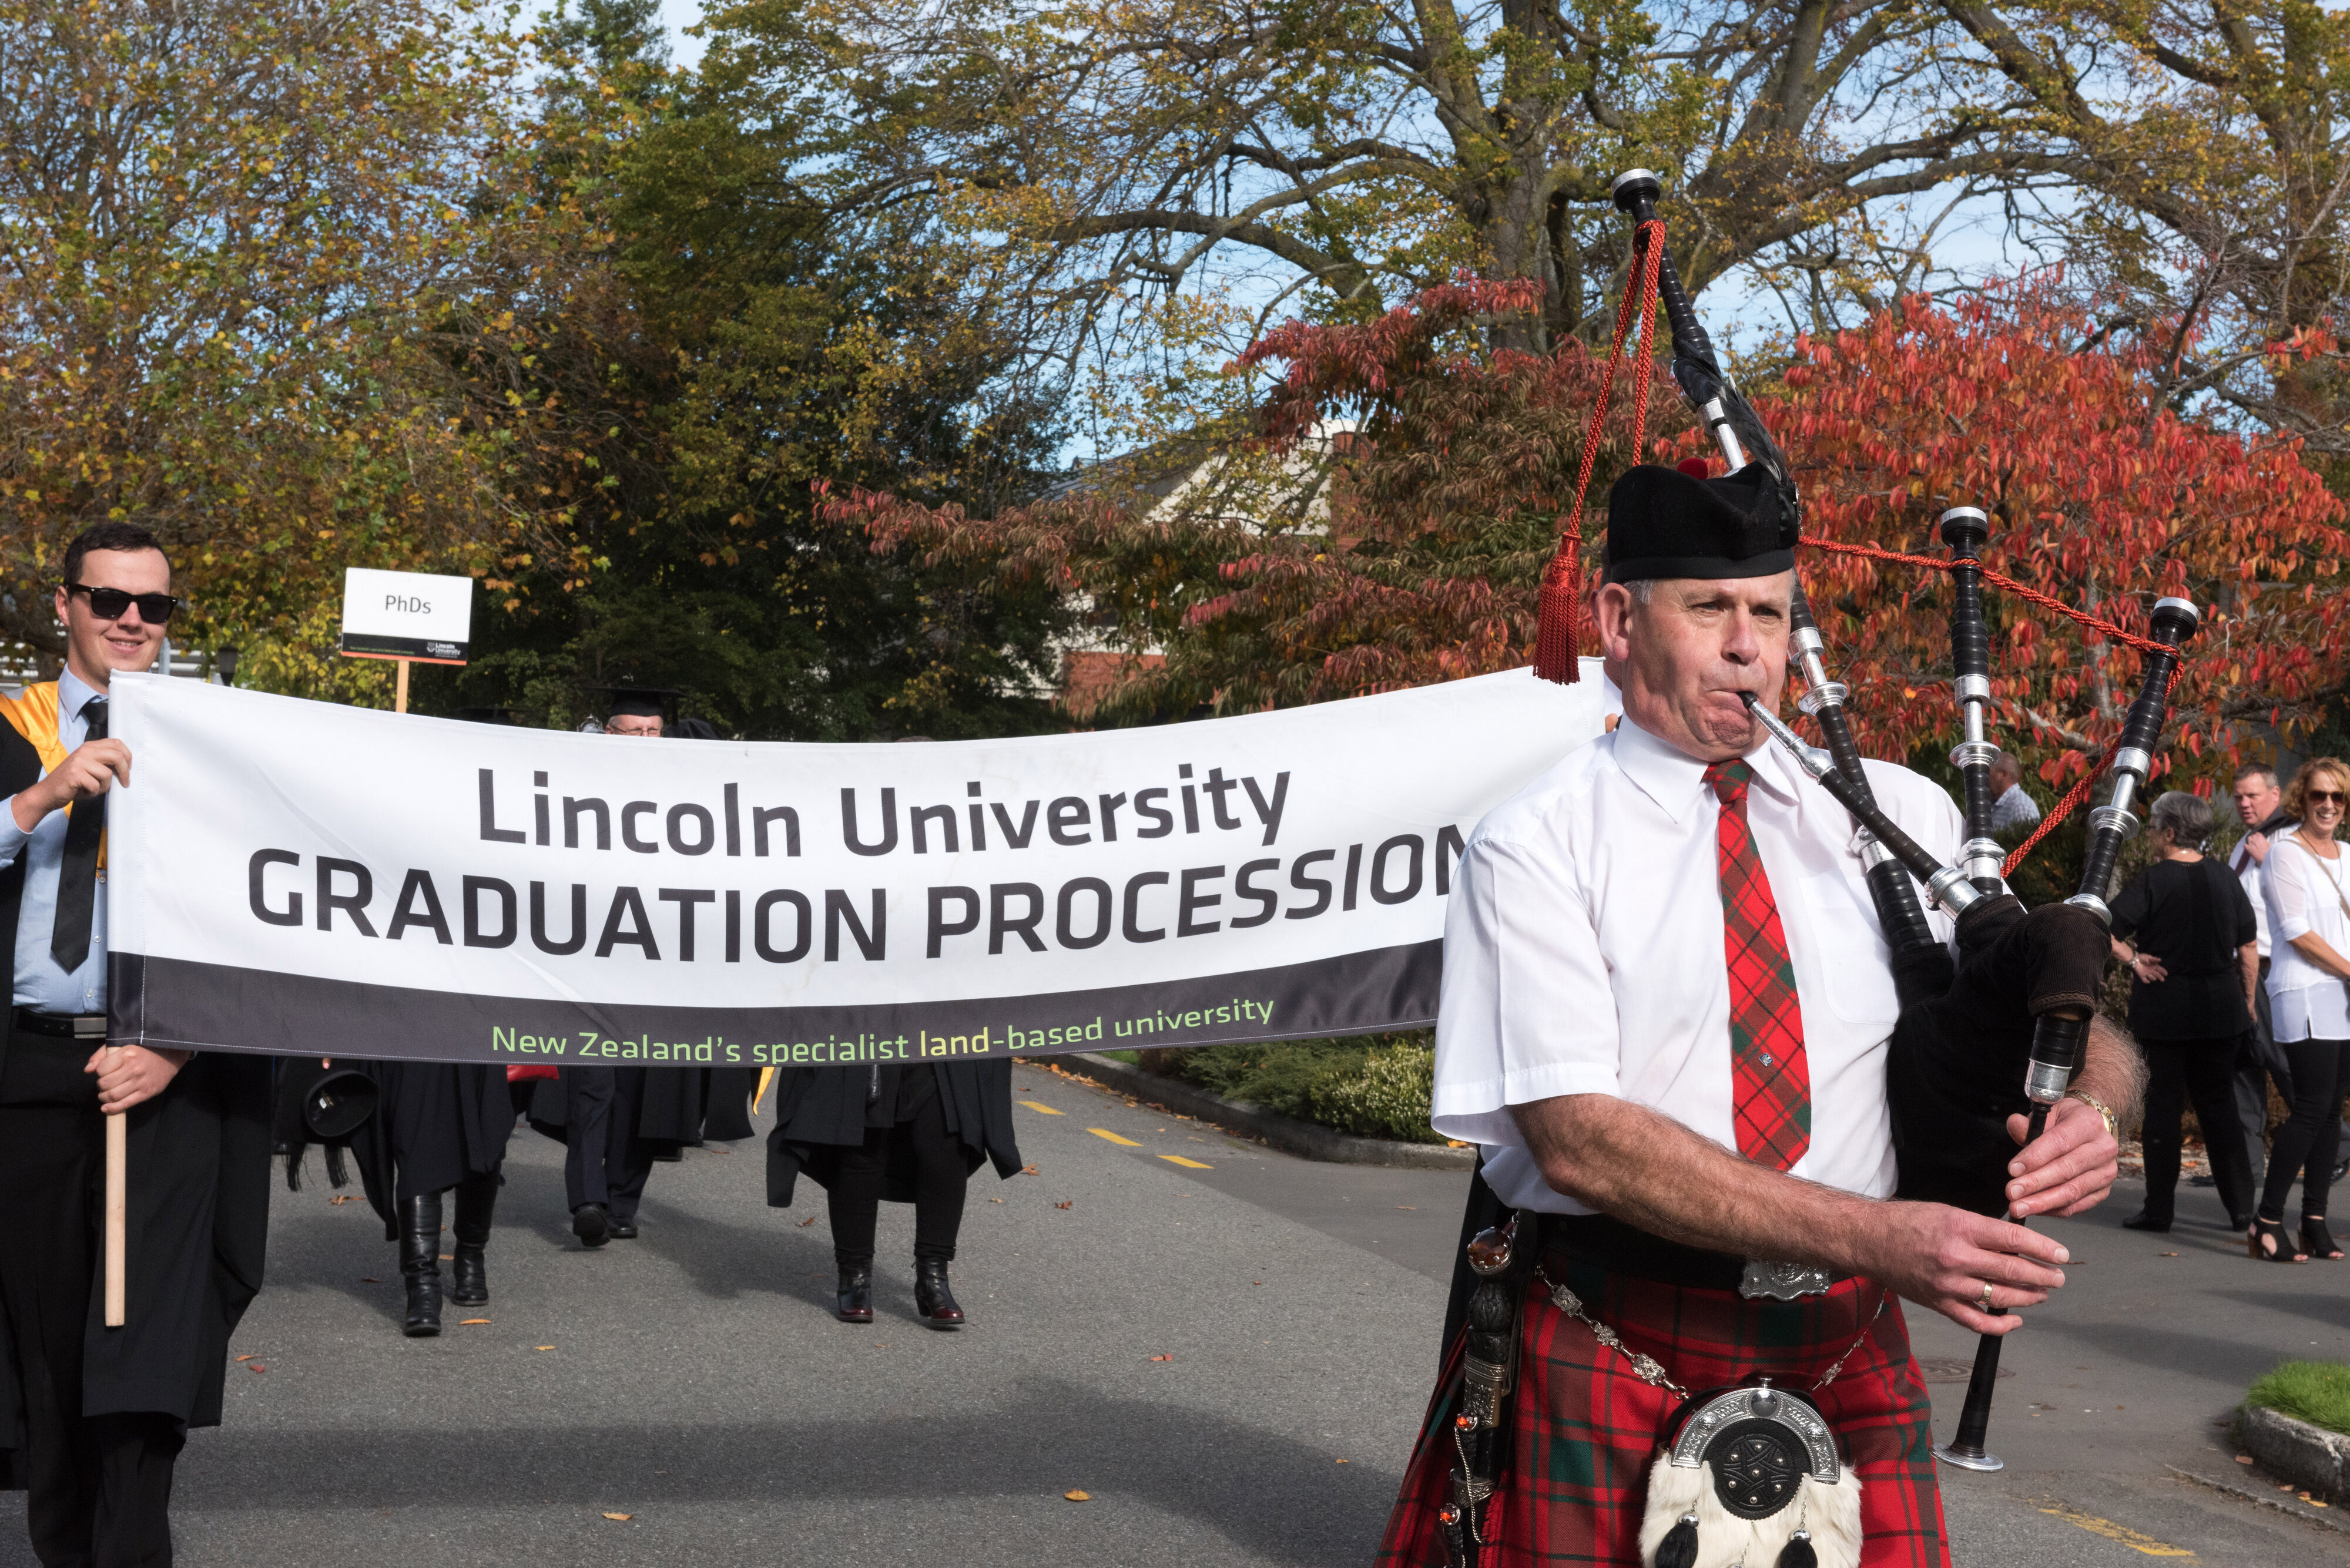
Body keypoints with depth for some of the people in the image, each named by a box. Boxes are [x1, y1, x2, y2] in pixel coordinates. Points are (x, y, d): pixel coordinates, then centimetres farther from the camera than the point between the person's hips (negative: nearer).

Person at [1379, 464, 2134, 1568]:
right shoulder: (1534, 845, -6)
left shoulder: (1903, 815, 6)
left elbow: (2075, 1023, 9)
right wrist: (1876, 1238, -25)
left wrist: (2089, 1111, -16)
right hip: (1614, 1353, -3)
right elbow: (1579, 1142, -16)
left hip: (1848, 1356, 3)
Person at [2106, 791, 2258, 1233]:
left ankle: (2159, 1208, 6)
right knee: (2220, 1103, 11)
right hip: (2220, 1006, 4)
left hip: (2164, 1008, -4)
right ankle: (2241, 1207, 9)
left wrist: (2133, 959, -6)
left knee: (2164, 1102, 3)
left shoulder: (2152, 881, -11)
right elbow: (2249, 948, 7)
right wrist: (2248, 1001, 15)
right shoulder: (2224, 878, 2)